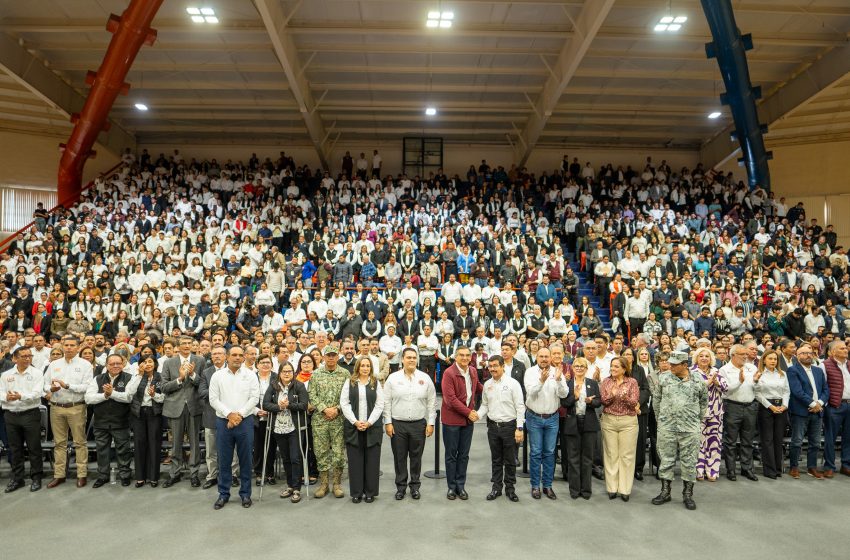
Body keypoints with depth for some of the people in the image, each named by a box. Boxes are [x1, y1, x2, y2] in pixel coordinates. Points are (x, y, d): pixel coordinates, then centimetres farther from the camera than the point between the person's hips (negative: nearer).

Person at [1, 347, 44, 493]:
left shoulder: (36, 373, -2)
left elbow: (37, 393, -13)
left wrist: (21, 396, -28)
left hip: (30, 414, -3)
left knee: (34, 448, 2)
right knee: (15, 449, 12)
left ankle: (36, 478, 12)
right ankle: (17, 478, 24)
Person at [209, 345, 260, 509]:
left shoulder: (250, 376, 2)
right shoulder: (217, 376, 3)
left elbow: (254, 398, -3)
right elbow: (213, 399, -2)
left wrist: (239, 415, -11)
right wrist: (229, 414, -12)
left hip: (245, 421, 0)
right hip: (223, 421, 1)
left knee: (245, 459, 5)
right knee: (224, 460, 6)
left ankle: (245, 493, 16)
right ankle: (223, 494, 18)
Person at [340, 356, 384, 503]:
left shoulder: (376, 383, 6)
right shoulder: (349, 382, 6)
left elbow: (379, 405, 1)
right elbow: (344, 403, -1)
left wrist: (369, 422, -10)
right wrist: (355, 422, -10)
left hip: (372, 426, 0)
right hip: (353, 426, 0)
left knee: (372, 460, 3)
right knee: (355, 460, 3)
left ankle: (370, 492, 12)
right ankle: (356, 492, 13)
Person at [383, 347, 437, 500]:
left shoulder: (425, 378, 2)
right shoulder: (393, 378, -1)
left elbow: (432, 403, 4)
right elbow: (386, 402, 1)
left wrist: (431, 423, 0)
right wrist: (388, 422, -4)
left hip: (419, 424, 1)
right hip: (397, 424, 0)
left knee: (416, 457, 9)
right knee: (399, 457, 8)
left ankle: (415, 486, 23)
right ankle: (401, 486, 21)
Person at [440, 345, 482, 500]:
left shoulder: (473, 371, 5)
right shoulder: (449, 373, -15)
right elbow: (451, 399, -20)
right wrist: (468, 412, -19)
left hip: (469, 418, 5)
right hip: (452, 419, -5)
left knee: (464, 454, 12)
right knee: (451, 454, 7)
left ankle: (461, 485, 23)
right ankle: (452, 486, 19)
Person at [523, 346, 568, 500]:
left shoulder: (557, 372, -3)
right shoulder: (530, 372, -7)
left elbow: (564, 394, -11)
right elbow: (531, 392, -20)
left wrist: (558, 380, -28)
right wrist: (541, 380, -36)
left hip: (552, 418, 2)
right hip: (534, 418, -2)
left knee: (549, 452, 9)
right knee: (536, 453, 5)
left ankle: (547, 485, 20)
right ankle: (535, 485, 15)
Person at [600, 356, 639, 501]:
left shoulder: (632, 382, 0)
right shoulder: (606, 381, 5)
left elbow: (634, 402, -8)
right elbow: (603, 401, -3)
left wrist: (624, 396, -27)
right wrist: (612, 395, -21)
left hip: (628, 421, -1)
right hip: (609, 421, 2)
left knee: (626, 455, 2)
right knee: (611, 454, 5)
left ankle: (625, 489, 9)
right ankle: (612, 488, 13)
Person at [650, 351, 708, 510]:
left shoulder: (698, 379, -2)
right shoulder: (663, 377, -1)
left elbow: (704, 400, 12)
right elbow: (656, 398, 10)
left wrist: (699, 418, 12)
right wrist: (660, 416, 11)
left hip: (690, 428, -1)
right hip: (666, 427, 1)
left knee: (689, 461, 6)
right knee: (666, 460, 8)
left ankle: (688, 494, 19)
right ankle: (665, 492, 19)